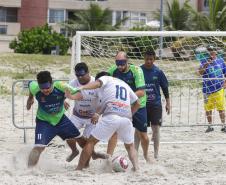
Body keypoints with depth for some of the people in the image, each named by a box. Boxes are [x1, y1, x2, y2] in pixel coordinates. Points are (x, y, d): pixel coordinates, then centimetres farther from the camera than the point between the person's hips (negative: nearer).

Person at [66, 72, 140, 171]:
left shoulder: (105, 78, 17)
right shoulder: (125, 85, 33)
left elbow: (97, 83, -7)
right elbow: (137, 103, 36)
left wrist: (82, 88, -22)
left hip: (111, 115, -5)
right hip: (126, 117, 5)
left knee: (91, 141, 4)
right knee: (130, 146, 24)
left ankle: (79, 169, 0)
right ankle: (136, 167, 3)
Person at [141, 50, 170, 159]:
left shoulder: (158, 72, -2)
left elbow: (165, 88, 6)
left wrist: (168, 103, 5)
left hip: (155, 104, 0)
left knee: (156, 128, -4)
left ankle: (156, 154, 3)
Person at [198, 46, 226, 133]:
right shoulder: (204, 62, 1)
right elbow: (200, 72, -13)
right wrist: (206, 64, -27)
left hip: (219, 88, 0)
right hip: (207, 89, 0)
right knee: (208, 108, 6)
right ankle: (210, 126, 18)